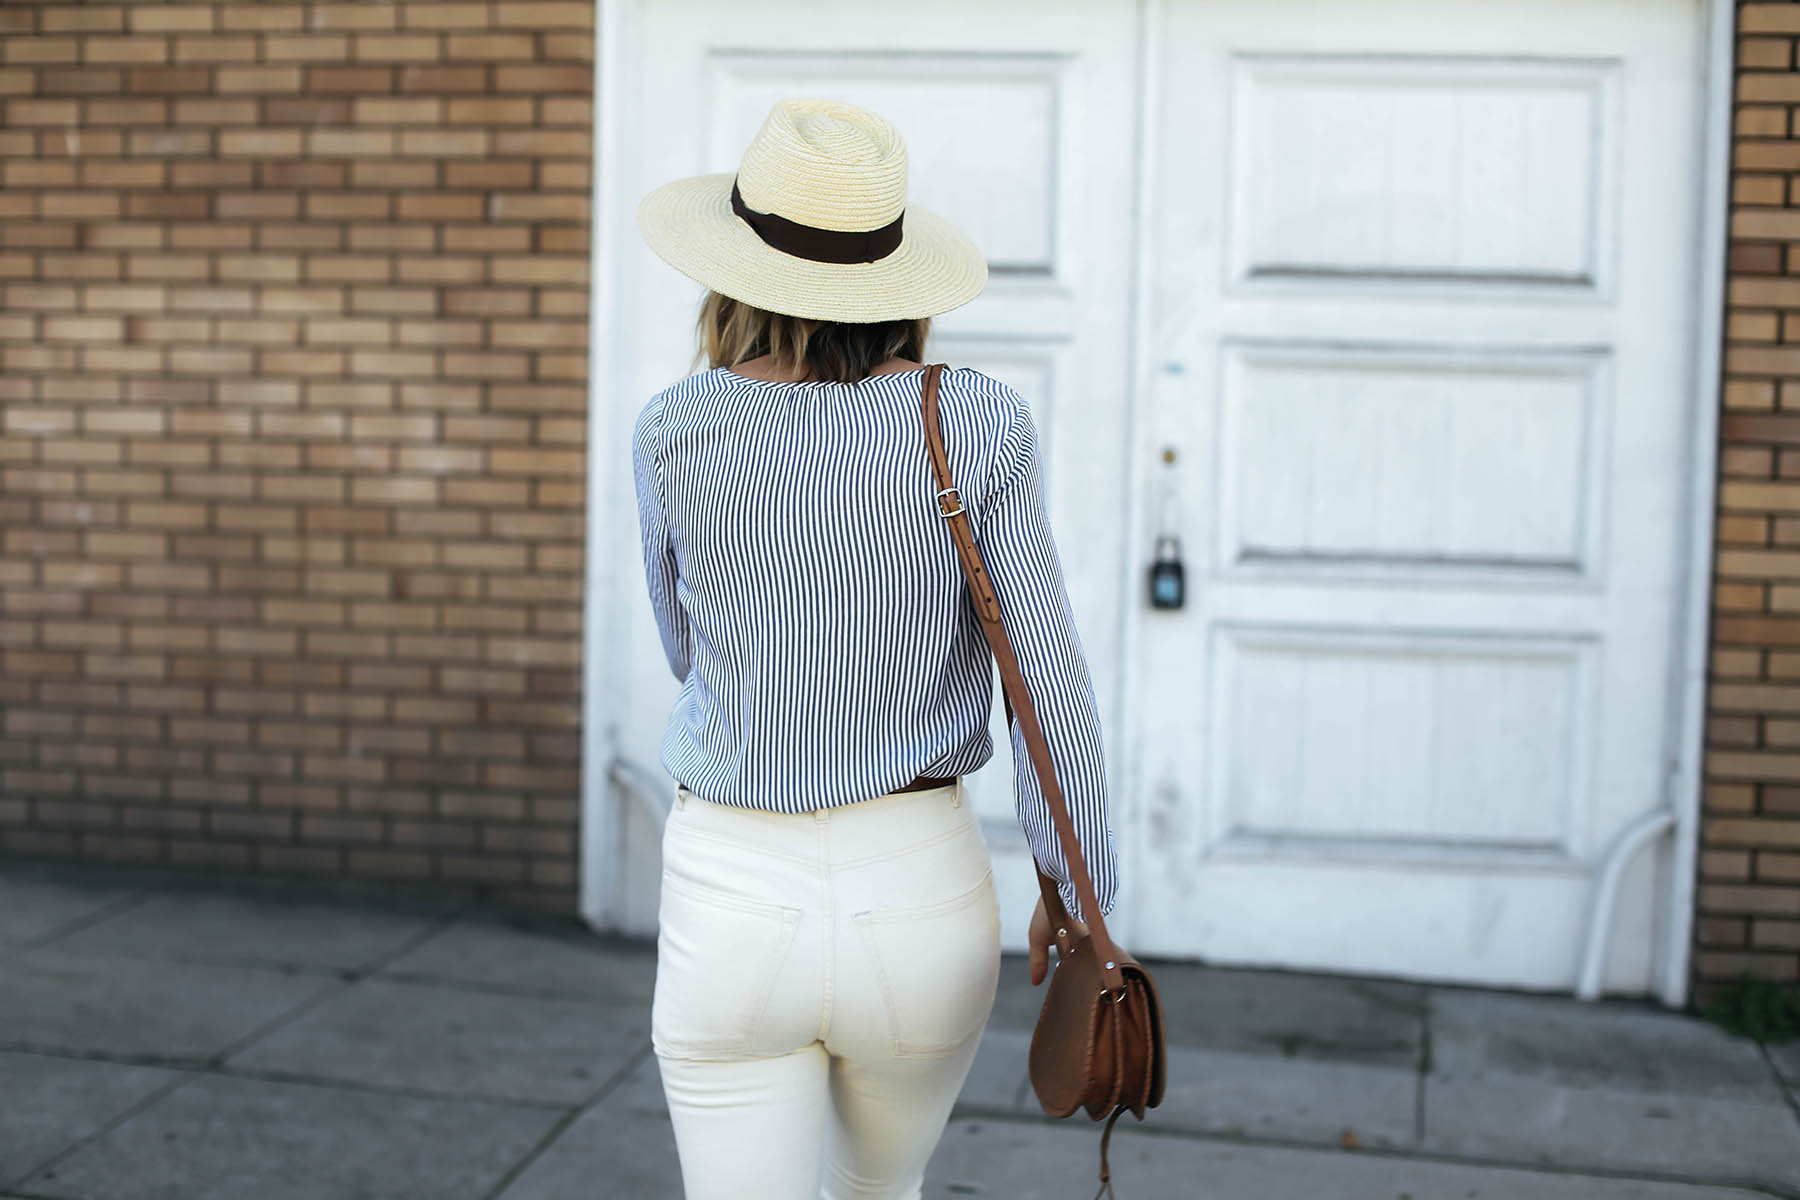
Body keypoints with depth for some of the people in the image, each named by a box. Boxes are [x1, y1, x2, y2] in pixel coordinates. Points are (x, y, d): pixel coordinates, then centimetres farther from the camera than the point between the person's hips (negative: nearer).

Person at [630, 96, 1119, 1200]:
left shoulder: (675, 432, -6)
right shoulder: (980, 424, -8)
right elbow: (1051, 678, -8)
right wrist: (1081, 895, 3)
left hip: (731, 905, -1)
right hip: (921, 894, 1)